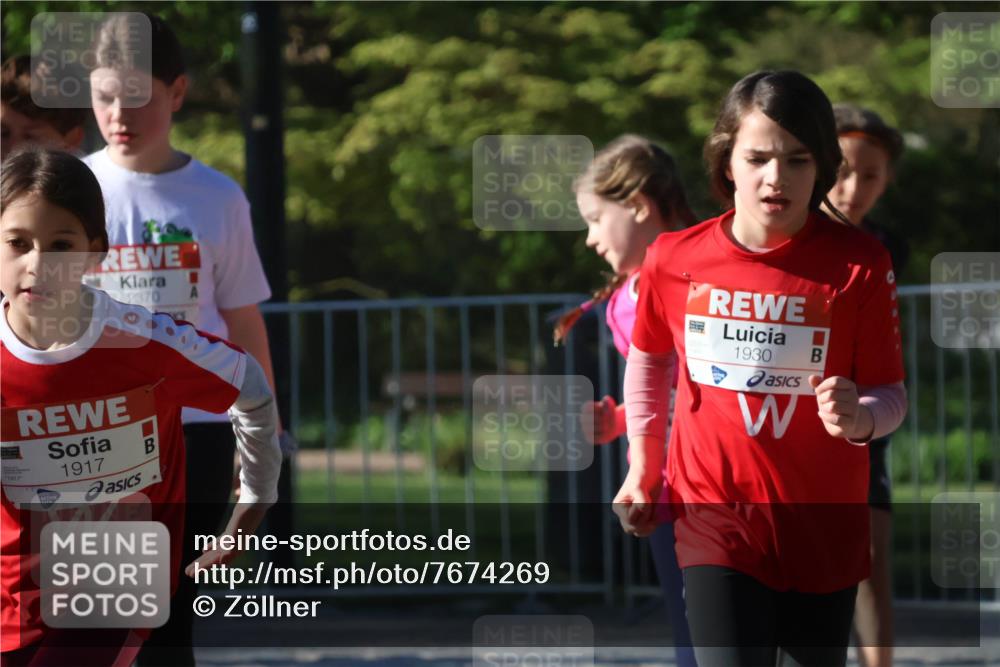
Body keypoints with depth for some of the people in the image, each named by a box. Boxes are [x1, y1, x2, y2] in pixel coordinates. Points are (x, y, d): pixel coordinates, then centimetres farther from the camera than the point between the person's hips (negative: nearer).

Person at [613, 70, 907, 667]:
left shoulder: (860, 265, -11)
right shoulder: (675, 259, -5)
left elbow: (891, 394, -7)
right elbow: (650, 357, 16)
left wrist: (859, 418, -30)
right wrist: (643, 466, 16)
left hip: (825, 529, 0)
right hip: (717, 521, 0)